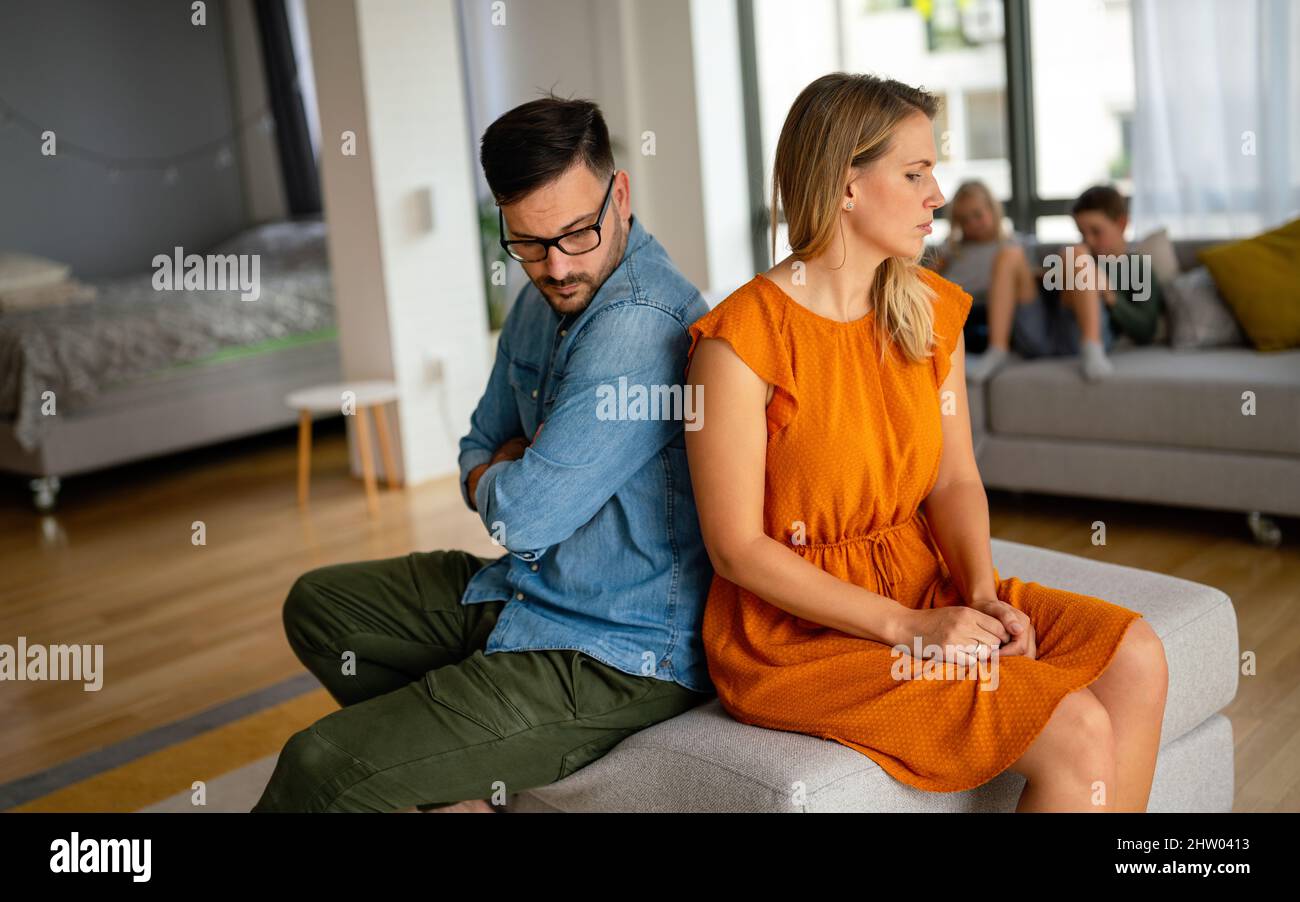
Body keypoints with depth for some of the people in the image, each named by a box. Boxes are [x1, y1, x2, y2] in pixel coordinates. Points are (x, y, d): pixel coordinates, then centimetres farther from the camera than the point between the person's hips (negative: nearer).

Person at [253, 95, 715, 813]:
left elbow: (522, 515, -25)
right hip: (523, 593, 10)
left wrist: (498, 476, -2)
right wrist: (514, 469, -4)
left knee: (322, 768, -18)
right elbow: (480, 451, 19)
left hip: (621, 657, -10)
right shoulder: (542, 298, 7)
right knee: (318, 602, 21)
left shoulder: (641, 325, -25)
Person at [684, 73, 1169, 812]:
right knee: (1077, 735, -19)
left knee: (1134, 658, -13)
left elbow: (955, 481, 7)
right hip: (797, 628, -7)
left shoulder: (932, 311, 6)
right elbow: (736, 549, -17)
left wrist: (982, 592, -13)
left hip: (923, 583, 7)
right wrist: (905, 627, -20)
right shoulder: (742, 340, -17)